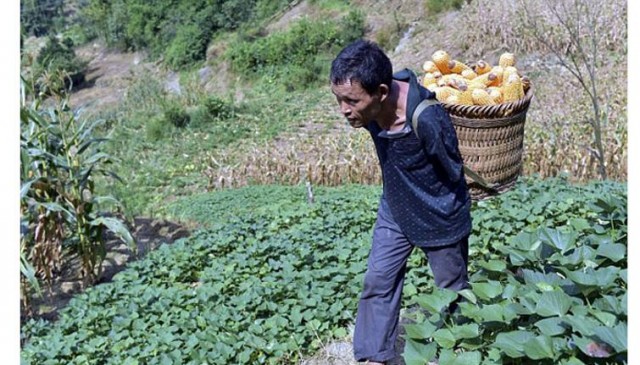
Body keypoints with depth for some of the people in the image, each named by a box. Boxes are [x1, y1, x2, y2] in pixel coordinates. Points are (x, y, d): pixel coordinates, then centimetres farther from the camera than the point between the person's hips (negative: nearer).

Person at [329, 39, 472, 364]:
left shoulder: (427, 118, -38)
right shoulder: (370, 103, -19)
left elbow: (453, 172, -19)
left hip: (439, 217, -5)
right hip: (393, 211, 5)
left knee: (452, 291, 18)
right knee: (378, 282, 8)